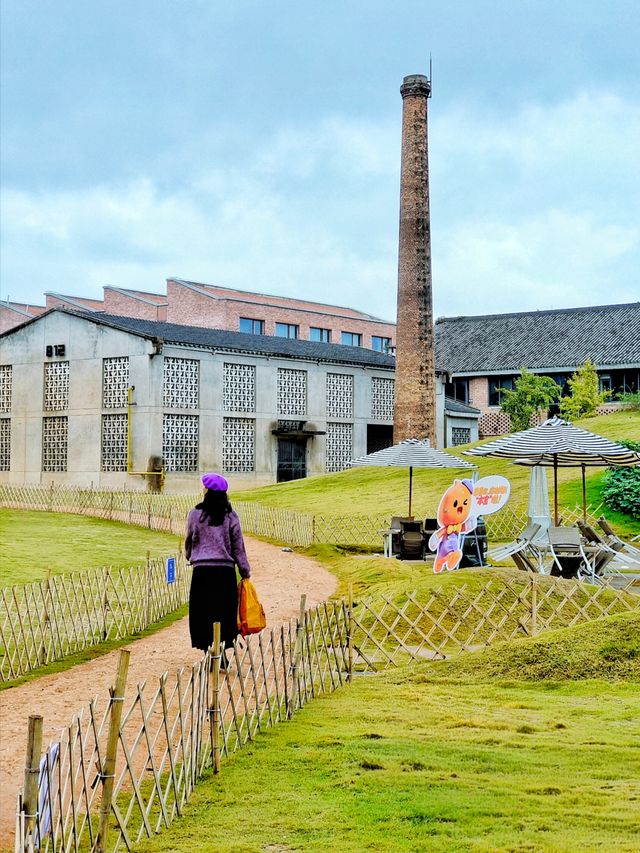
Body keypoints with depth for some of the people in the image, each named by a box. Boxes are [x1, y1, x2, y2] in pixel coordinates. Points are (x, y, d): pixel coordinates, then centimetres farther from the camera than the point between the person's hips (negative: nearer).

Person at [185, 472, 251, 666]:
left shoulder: (195, 514, -2)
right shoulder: (230, 516, 0)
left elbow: (189, 540, 9)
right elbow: (238, 546, 2)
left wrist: (190, 557, 30)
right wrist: (245, 570, 10)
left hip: (202, 570, -1)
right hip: (226, 570, 1)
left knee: (203, 614, 5)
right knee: (224, 614, 8)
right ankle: (221, 656, 6)